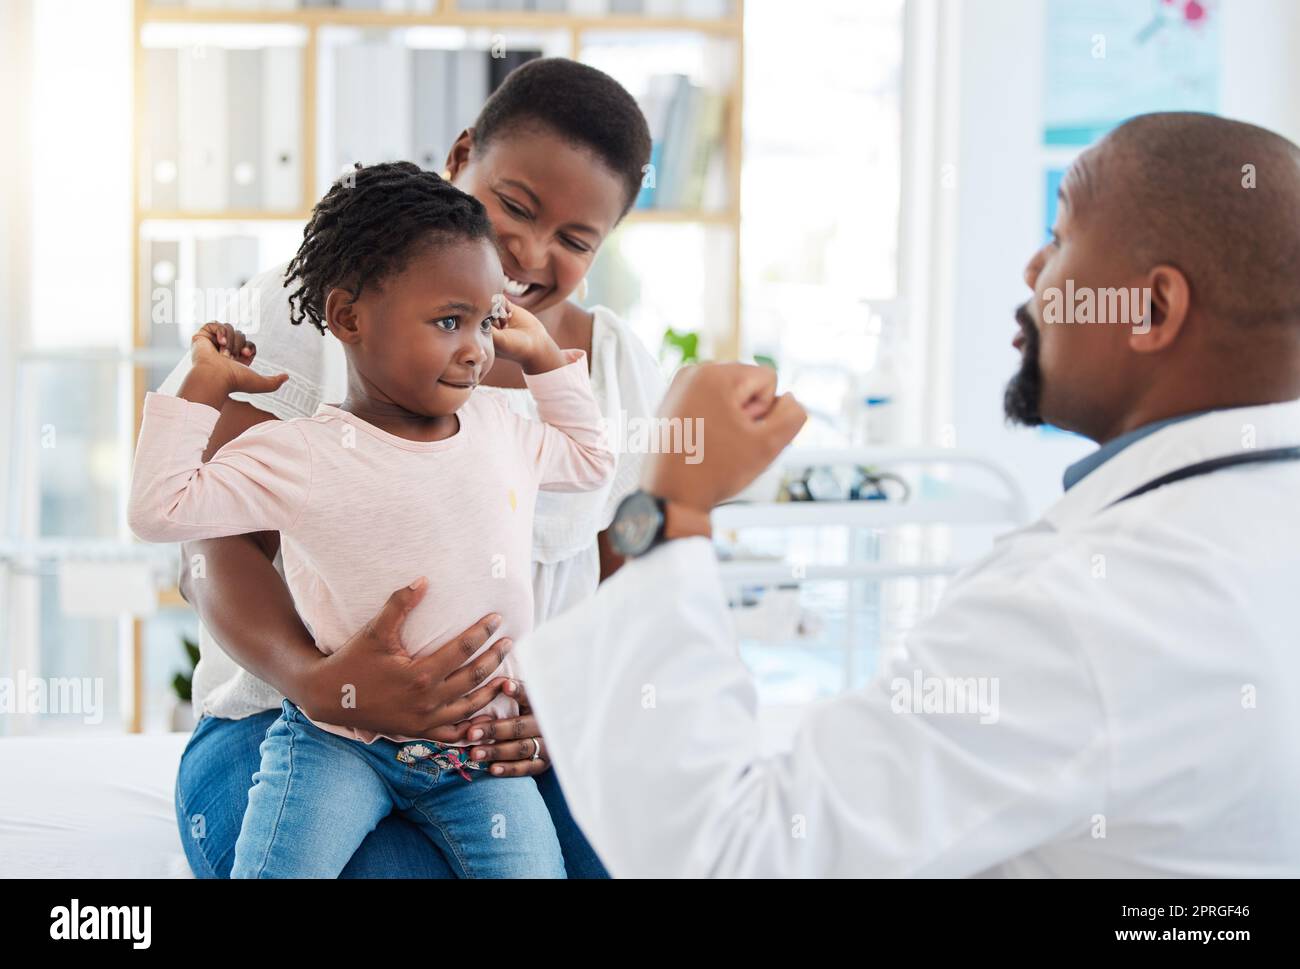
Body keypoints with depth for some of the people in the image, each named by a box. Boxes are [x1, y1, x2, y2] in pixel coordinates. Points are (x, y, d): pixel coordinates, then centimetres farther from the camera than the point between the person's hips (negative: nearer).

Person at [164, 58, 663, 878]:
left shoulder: (622, 369, 8)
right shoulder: (302, 311, -3)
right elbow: (216, 552, -9)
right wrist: (314, 681, -30)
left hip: (519, 740, 3)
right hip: (290, 726, -3)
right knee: (400, 870, -35)